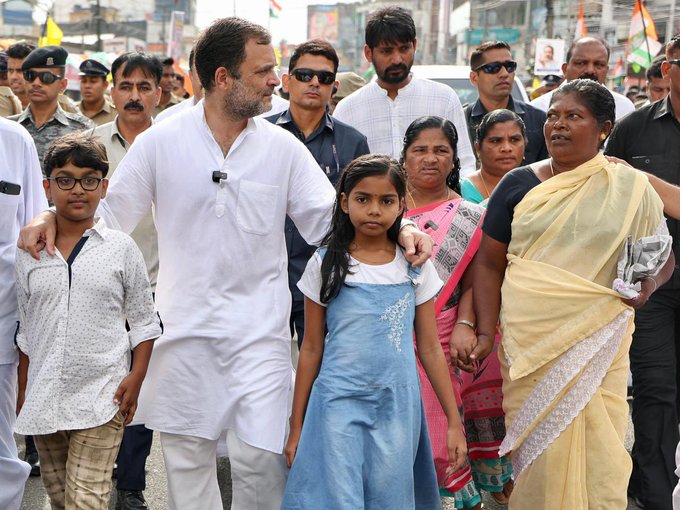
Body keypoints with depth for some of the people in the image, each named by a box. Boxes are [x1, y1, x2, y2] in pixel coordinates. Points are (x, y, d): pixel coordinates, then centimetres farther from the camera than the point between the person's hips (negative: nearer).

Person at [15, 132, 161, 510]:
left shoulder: (121, 248, -1)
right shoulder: (30, 253, 6)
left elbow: (143, 322, 4)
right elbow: (26, 332, 13)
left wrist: (136, 376, -7)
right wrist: (23, 392, 11)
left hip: (101, 397, -3)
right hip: (44, 398, 4)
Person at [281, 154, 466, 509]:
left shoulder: (415, 266, 4)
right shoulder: (326, 264, 1)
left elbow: (430, 348, 7)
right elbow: (312, 348, 5)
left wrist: (454, 421, 4)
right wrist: (296, 427, 5)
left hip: (397, 406, 1)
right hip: (339, 403, -1)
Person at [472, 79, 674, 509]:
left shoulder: (631, 188, 4)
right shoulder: (519, 185, 6)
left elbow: (663, 255, 13)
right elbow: (490, 264, 7)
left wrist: (650, 282, -8)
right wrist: (486, 332, -1)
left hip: (598, 340, -1)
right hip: (528, 341, 1)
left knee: (596, 448, -4)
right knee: (540, 445, 0)